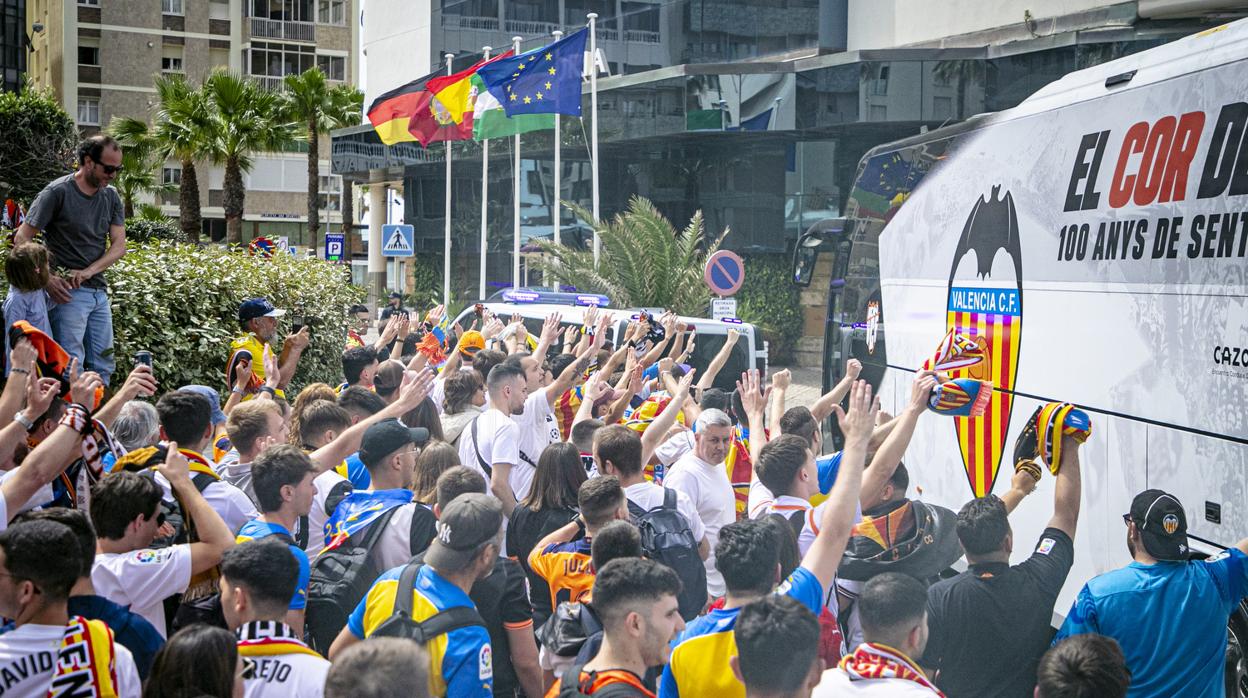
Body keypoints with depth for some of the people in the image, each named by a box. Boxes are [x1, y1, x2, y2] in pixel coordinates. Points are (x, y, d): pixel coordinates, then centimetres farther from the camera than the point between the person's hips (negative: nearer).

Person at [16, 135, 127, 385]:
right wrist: (46, 279, -17)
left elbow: (119, 246, 4)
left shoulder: (111, 197, 9)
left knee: (104, 365, 9)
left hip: (99, 291, 6)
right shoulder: (57, 192, -8)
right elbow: (22, 239, -7)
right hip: (68, 292, -6)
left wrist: (89, 271, -13)